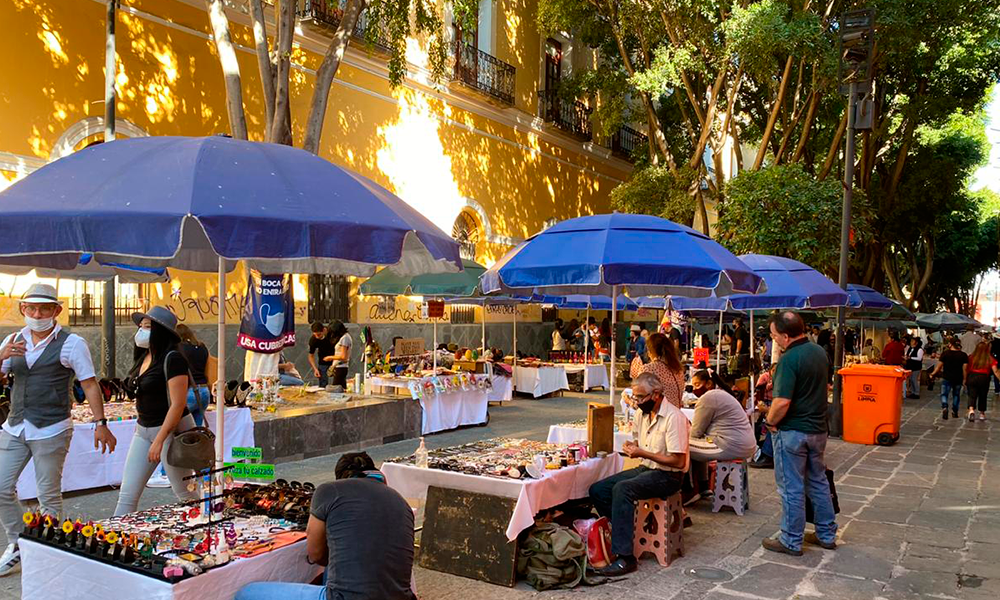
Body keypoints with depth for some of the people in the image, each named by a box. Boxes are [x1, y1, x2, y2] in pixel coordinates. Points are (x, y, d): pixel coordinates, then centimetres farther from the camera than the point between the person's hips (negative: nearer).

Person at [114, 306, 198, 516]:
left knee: (185, 494, 5)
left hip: (171, 430, -8)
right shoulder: (145, 356, 10)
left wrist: (159, 440, -23)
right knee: (127, 495, 5)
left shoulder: (172, 359, -17)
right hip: (143, 428, 8)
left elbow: (178, 404, -21)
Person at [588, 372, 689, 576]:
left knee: (622, 489, -32)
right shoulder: (641, 413, 6)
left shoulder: (674, 417, -19)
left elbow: (678, 461, -22)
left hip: (668, 476, -8)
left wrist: (643, 453, -23)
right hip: (645, 469, 9)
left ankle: (625, 558, -31)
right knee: (597, 490, -6)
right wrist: (631, 446, -2)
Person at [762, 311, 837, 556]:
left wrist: (770, 421, -12)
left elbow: (782, 401, -27)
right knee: (819, 483, 19)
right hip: (818, 429, 8)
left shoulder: (789, 359, -23)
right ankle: (827, 534, 29)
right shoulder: (819, 352, 4)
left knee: (791, 488, 3)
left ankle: (791, 541, 13)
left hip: (792, 432, -8)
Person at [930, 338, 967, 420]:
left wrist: (933, 374, 10)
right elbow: (965, 368, -2)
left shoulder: (945, 353, -6)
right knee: (956, 395, 18)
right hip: (958, 379, 3)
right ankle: (955, 412, 22)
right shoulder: (963, 355, -1)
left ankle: (944, 407, -24)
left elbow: (939, 366, -2)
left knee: (944, 394, 1)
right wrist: (964, 379, 7)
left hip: (947, 378, -2)